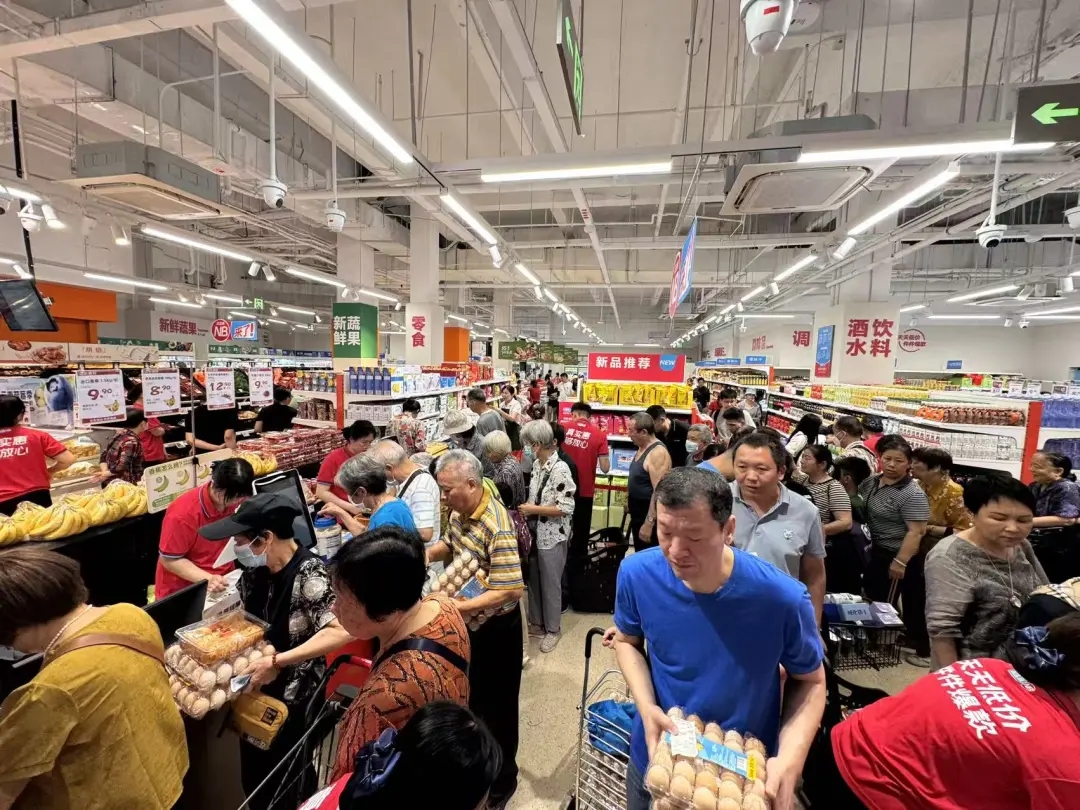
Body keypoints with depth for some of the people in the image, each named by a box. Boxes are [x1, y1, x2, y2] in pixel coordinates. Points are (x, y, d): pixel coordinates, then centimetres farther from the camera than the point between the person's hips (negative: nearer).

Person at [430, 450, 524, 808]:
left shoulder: (497, 528, -32)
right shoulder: (460, 512, -6)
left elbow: (510, 591, -33)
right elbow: (451, 544, 13)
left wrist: (455, 608, -33)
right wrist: (428, 554, -7)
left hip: (495, 628, -8)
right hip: (468, 622, 8)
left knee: (496, 705, 14)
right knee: (472, 696, 27)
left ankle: (501, 780, 39)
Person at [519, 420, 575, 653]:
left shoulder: (559, 469, -23)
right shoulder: (537, 464, 3)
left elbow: (566, 508, -24)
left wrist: (533, 509, -19)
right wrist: (526, 506, -1)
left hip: (553, 536, -8)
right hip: (535, 532, 8)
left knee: (550, 583, 10)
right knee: (534, 580, 20)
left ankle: (553, 629, 31)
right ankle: (537, 622, 40)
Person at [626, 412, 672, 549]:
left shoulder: (658, 453, -22)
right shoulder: (641, 448, 8)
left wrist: (649, 523, -27)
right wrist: (629, 501, 21)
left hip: (650, 519, -9)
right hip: (637, 516, 9)